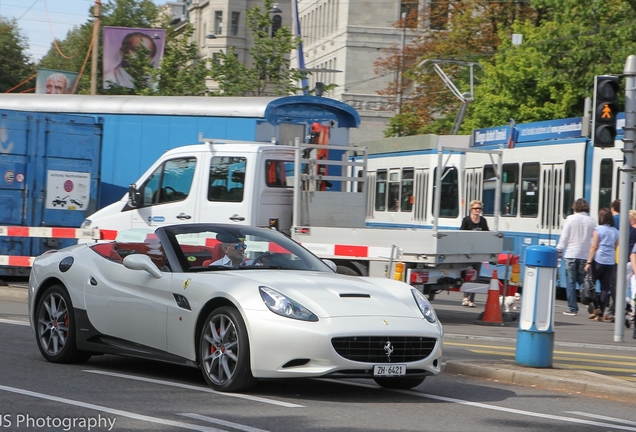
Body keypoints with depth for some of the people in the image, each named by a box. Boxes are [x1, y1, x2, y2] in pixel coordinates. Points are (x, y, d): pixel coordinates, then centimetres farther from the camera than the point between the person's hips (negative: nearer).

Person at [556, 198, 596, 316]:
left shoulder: (570, 219, -5)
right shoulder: (591, 221, 3)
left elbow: (564, 236, -4)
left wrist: (559, 250, 6)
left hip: (571, 254, -3)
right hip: (585, 255, 3)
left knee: (571, 282, 3)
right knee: (583, 282, 9)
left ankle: (572, 308, 1)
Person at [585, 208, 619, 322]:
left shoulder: (598, 230, -5)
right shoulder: (616, 232, 9)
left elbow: (594, 247, -8)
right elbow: (616, 248, 11)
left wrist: (589, 262, -7)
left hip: (598, 261, -4)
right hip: (611, 262, 4)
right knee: (605, 287, 4)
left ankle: (596, 308, -3)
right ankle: (600, 314, 3)